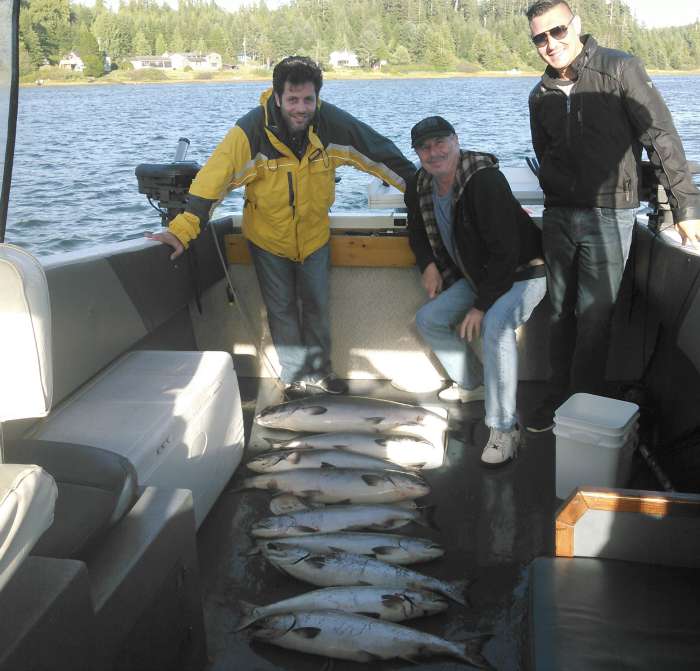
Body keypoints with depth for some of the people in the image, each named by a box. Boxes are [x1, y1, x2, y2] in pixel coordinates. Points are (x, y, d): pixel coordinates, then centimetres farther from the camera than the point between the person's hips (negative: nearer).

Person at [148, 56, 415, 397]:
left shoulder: (333, 123, -20)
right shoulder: (251, 130, -28)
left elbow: (380, 152, -10)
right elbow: (214, 177, -32)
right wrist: (182, 229, -39)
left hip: (314, 236, 2)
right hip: (267, 238, -2)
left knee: (317, 305, 13)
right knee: (281, 310, 8)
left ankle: (319, 371, 32)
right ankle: (296, 377, 24)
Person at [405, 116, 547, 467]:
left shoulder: (485, 180, -28)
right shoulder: (420, 188, -3)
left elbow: (505, 249, -31)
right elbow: (418, 229, 19)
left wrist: (481, 306, -28)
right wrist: (428, 264, 0)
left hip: (523, 271, -9)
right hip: (476, 275, 9)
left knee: (495, 325, -35)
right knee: (428, 319, 9)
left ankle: (504, 429, -28)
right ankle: (473, 384, 27)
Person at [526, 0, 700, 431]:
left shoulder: (619, 70, -9)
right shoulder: (541, 96, 8)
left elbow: (662, 137, -11)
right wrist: (559, 203, 9)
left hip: (609, 217, -5)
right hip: (559, 217, 5)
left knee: (594, 318, -3)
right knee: (561, 313, 11)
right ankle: (560, 397, 24)